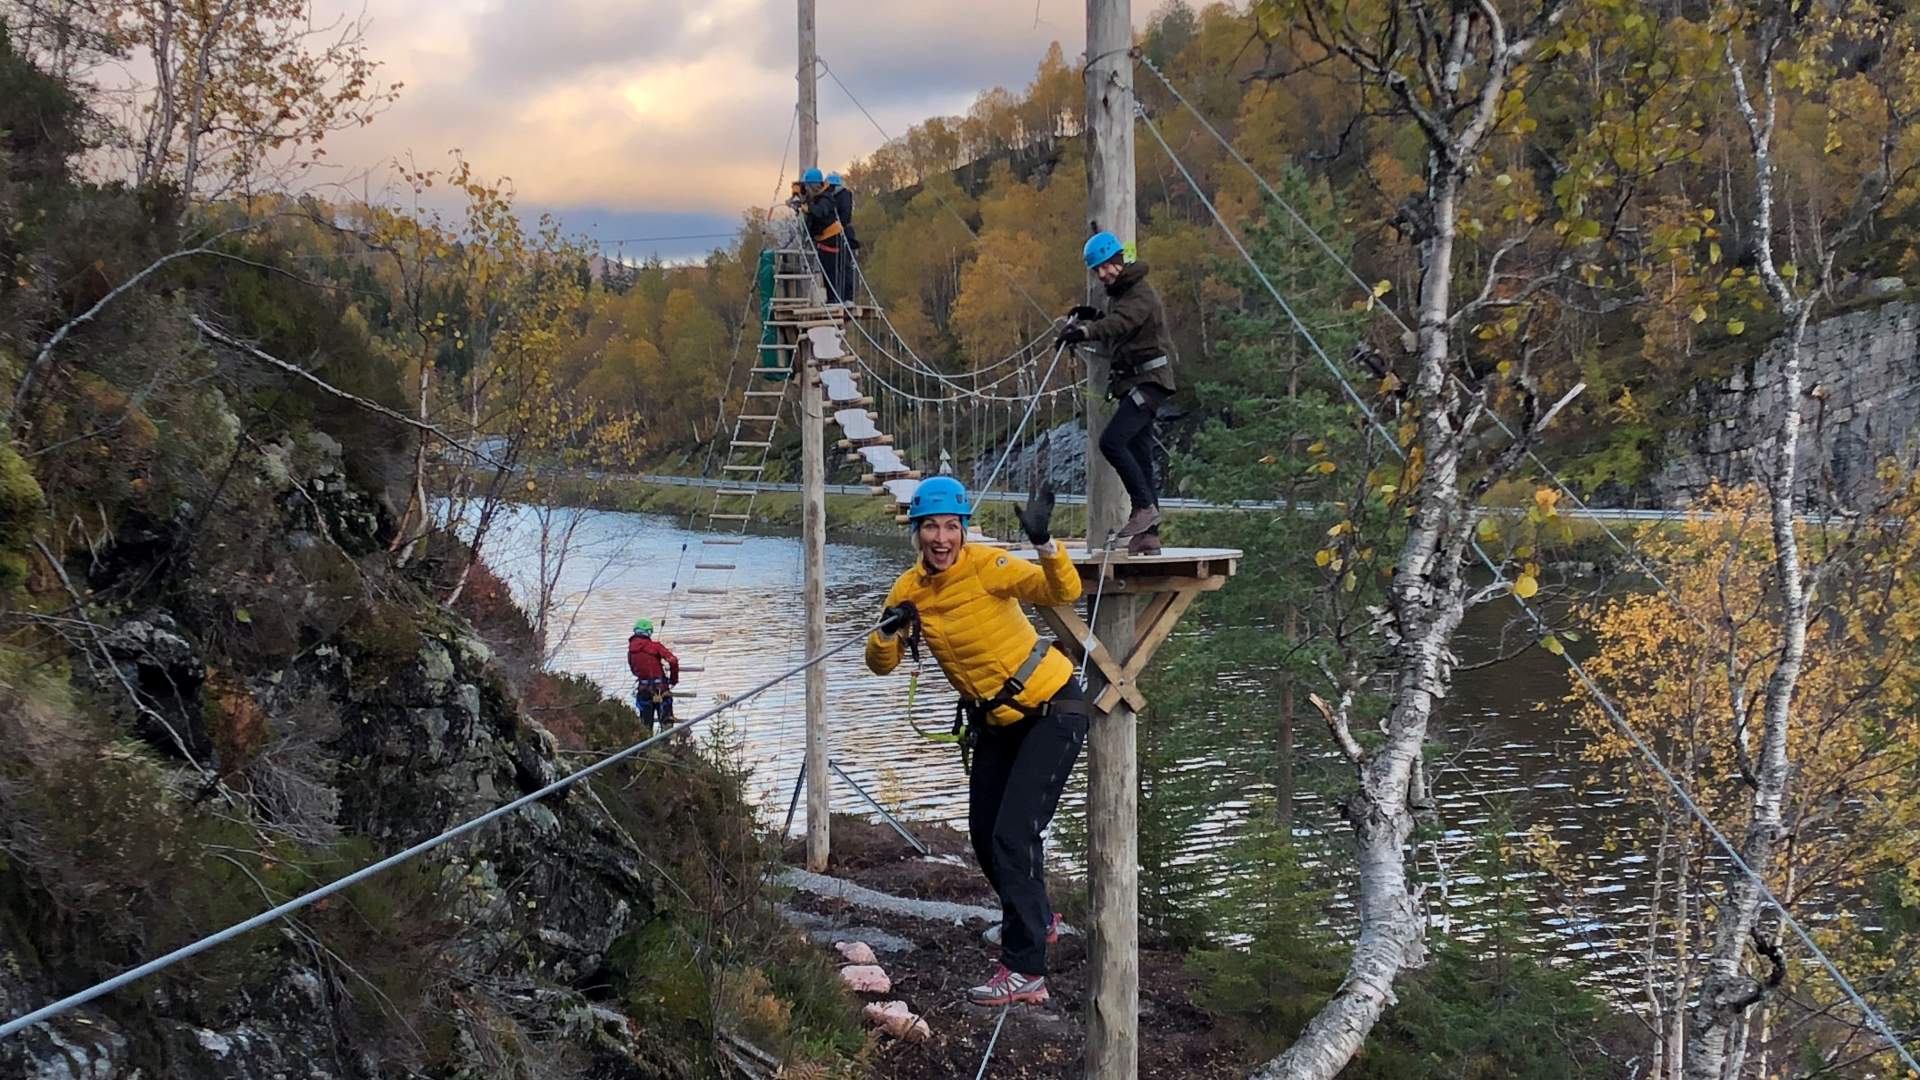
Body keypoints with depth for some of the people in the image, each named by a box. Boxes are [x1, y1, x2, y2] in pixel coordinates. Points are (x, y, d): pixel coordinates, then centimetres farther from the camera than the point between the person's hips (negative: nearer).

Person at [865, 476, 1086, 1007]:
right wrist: (888, 631, -22)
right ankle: (1037, 919, 45)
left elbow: (1064, 591, -33)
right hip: (996, 722, 8)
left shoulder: (987, 566, -22)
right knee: (984, 835, 18)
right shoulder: (909, 589, -5)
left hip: (1053, 712, -7)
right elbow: (881, 664, -1)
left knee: (1013, 834, -17)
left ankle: (1025, 970, -12)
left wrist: (1044, 544, -50)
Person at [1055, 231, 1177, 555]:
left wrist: (1085, 330, -48)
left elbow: (1120, 323, -32)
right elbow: (1113, 327, 28)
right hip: (1132, 382, 10)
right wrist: (1091, 317, 9)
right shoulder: (1117, 294, 18)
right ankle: (1148, 535, 8)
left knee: (1112, 441, -22)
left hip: (1150, 379, -10)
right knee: (1139, 457, 7)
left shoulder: (1141, 294, -13)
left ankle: (1145, 507, -14)